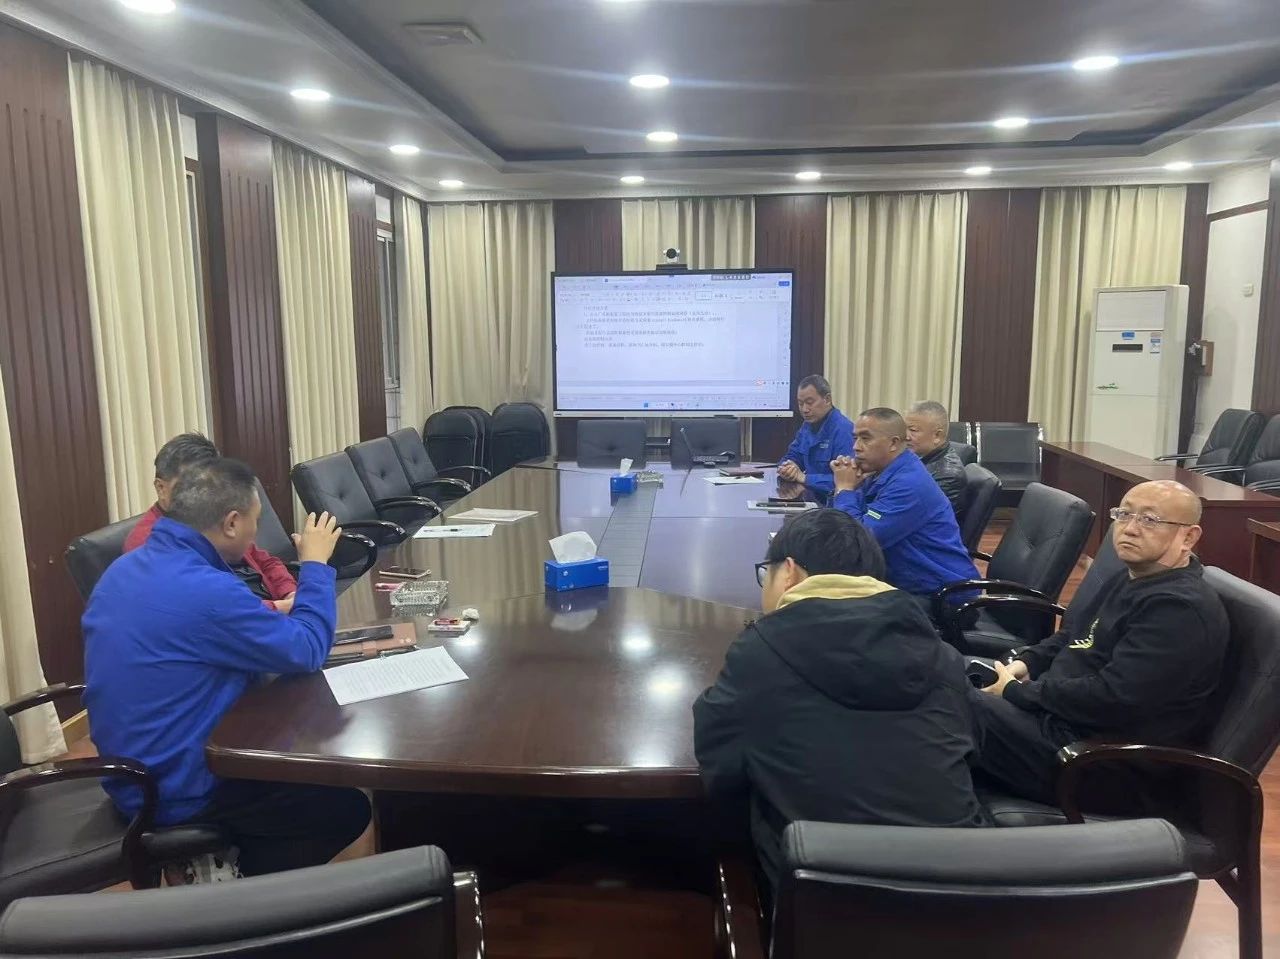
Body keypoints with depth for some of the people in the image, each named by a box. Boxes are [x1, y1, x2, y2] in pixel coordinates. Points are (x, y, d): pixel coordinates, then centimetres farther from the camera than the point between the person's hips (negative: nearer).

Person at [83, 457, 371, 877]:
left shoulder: (128, 567, 0)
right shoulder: (206, 591, -30)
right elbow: (307, 651, -19)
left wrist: (278, 613, 8)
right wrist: (316, 564, -8)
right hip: (172, 795, -9)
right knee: (348, 808, 1)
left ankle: (223, 862, 22)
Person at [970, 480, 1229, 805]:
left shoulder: (1181, 608, -18)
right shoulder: (1135, 578, 14)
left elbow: (1113, 699, -27)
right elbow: (1076, 638, 25)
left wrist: (1016, 692, -16)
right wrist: (1025, 663, 5)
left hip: (1090, 754, -10)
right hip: (1058, 711, 10)